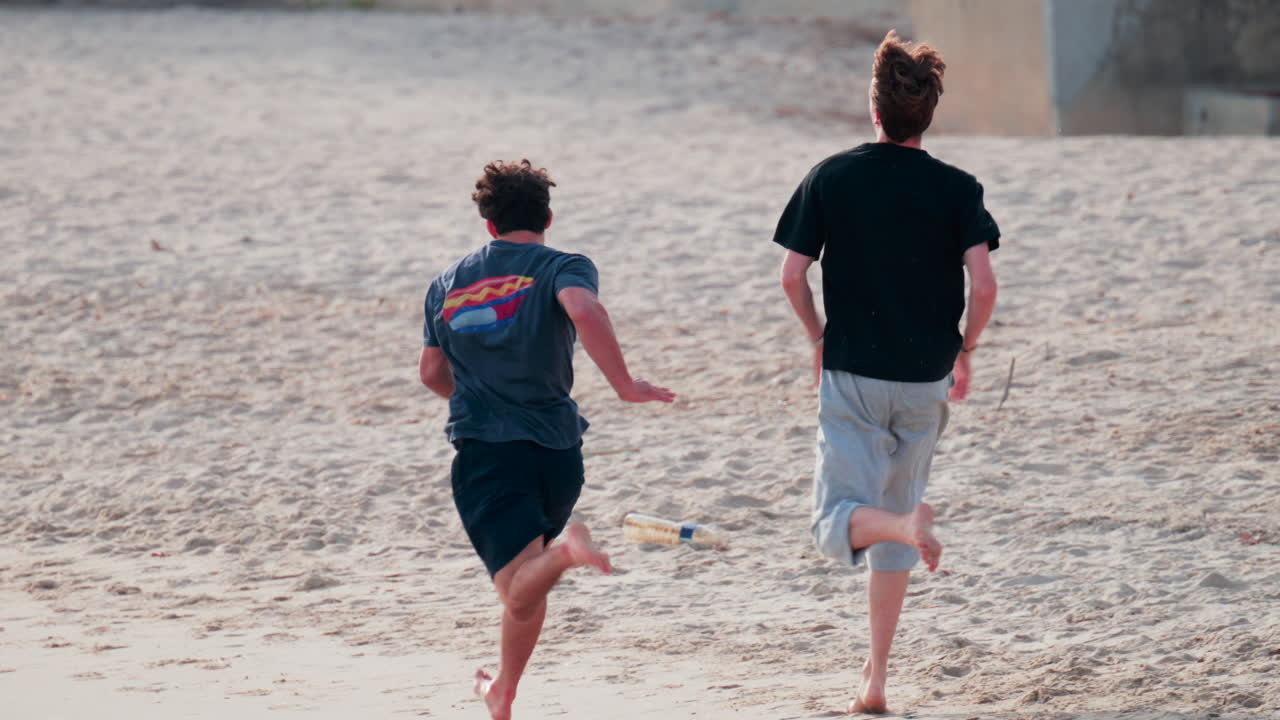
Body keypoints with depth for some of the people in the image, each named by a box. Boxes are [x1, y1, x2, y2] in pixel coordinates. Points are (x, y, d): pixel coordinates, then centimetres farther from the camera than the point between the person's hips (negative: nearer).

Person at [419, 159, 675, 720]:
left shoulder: (449, 282, 13)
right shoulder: (560, 267, 0)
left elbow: (432, 371, 20)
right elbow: (585, 313, -23)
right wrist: (624, 385, -19)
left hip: (483, 449, 0)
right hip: (555, 447, 0)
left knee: (521, 588, -15)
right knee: (526, 587, 23)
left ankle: (565, 550, -46)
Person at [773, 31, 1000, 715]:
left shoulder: (831, 176, -3)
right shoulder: (957, 189, -4)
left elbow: (792, 275, -5)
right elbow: (983, 283, -12)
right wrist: (964, 350, 5)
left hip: (850, 375, -2)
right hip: (925, 377, 2)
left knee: (839, 523, 0)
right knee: (891, 516, 15)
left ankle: (904, 524, -34)